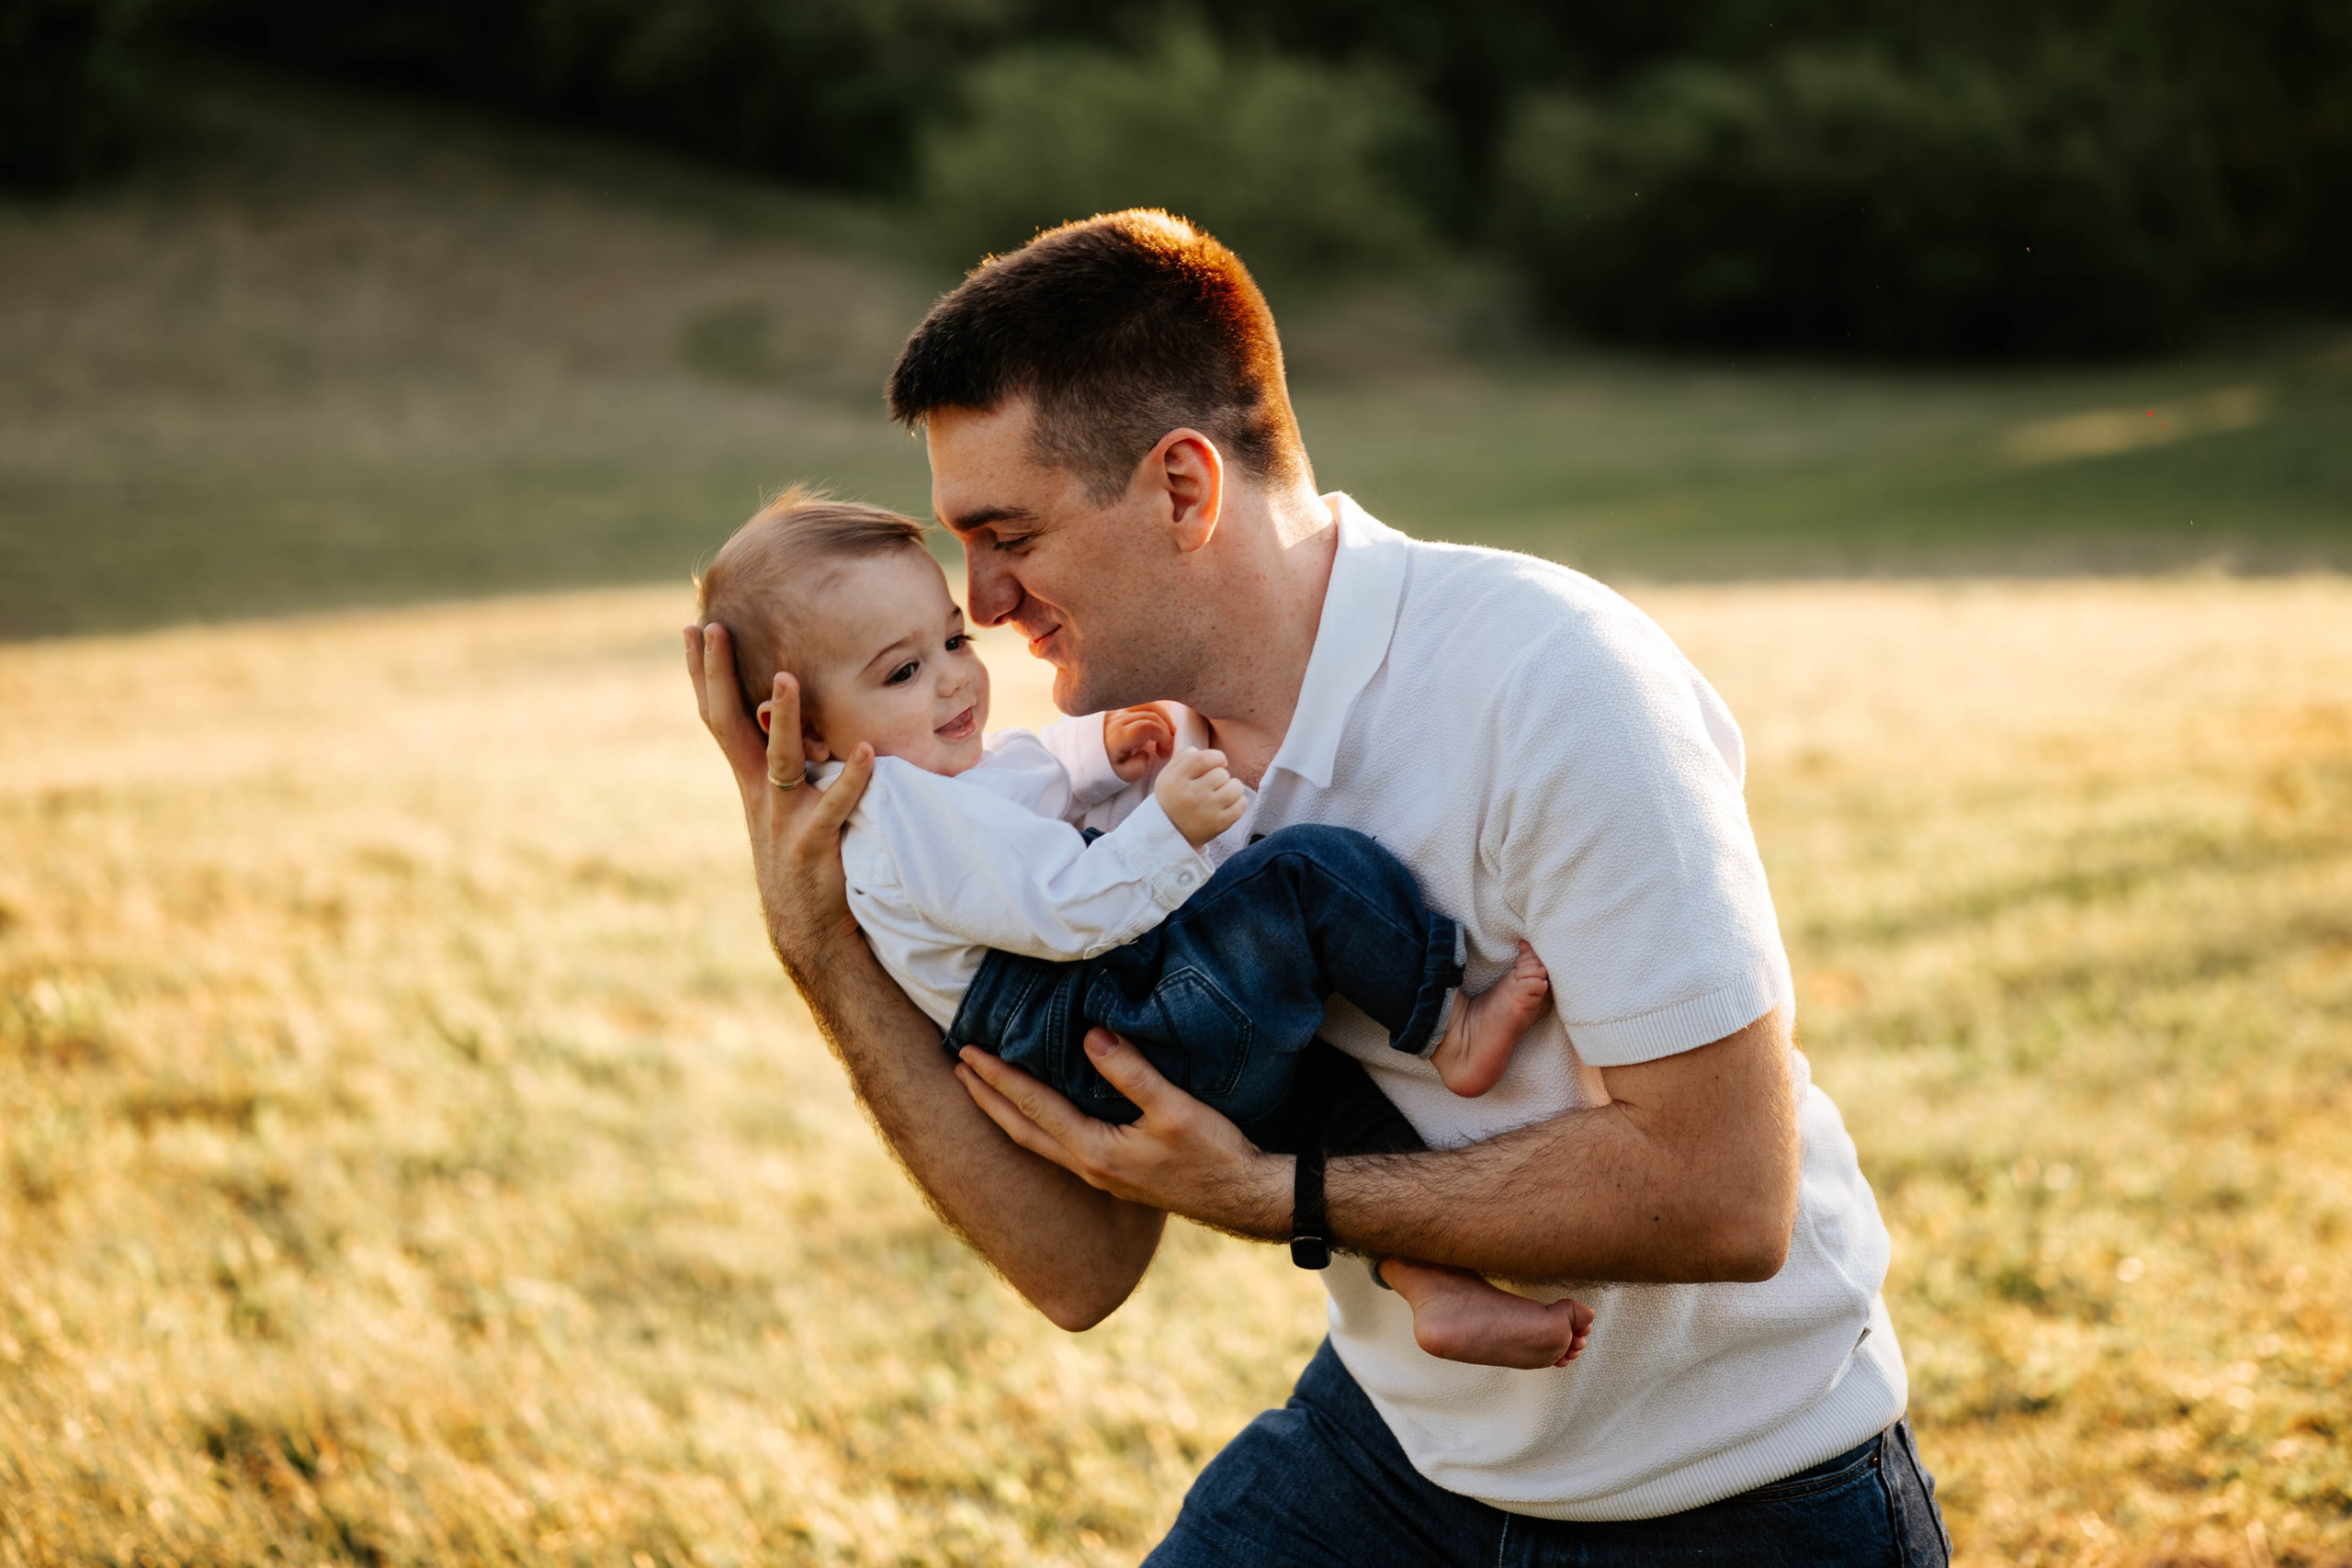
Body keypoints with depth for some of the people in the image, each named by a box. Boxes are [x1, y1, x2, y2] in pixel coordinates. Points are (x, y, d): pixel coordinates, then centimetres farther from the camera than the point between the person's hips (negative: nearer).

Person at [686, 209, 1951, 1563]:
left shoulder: (1551, 680, -25)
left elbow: (1723, 1196, -27)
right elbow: (1083, 1268, -9)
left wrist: (1274, 1194, -26)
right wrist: (828, 950, -17)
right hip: (1403, 1439, 6)